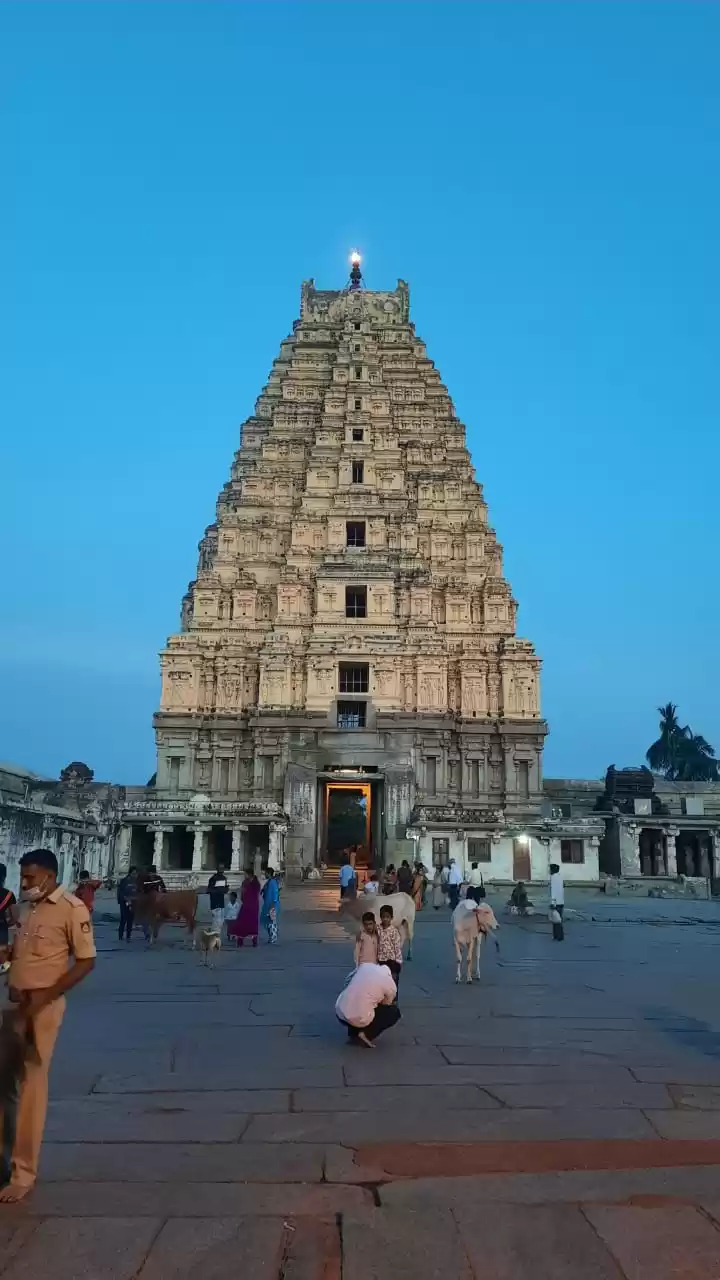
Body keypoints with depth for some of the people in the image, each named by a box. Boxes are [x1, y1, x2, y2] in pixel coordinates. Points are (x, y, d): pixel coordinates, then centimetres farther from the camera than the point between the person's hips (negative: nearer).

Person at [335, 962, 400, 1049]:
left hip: (339, 1013, 5)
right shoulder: (391, 984, -1)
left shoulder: (365, 966, 10)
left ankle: (353, 1034, 21)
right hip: (358, 1019, -5)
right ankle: (367, 1035, 5)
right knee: (394, 1012, 16)